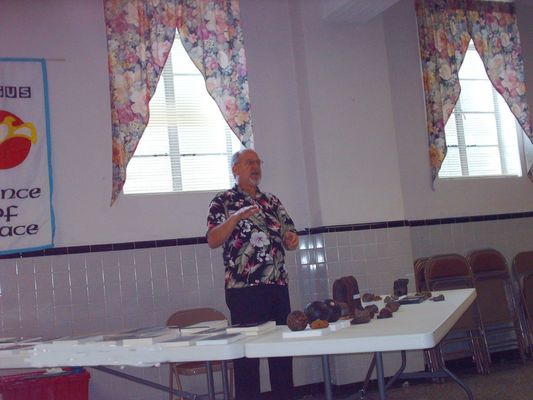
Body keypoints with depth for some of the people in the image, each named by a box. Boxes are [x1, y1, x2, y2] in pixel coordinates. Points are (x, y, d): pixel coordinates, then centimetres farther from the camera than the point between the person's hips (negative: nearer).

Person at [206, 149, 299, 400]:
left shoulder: (272, 201, 17)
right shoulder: (222, 202, 1)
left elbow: (288, 238, 19)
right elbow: (212, 241, -10)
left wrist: (292, 239, -4)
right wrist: (236, 217, -23)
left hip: (278, 286, 5)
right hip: (243, 289, -5)